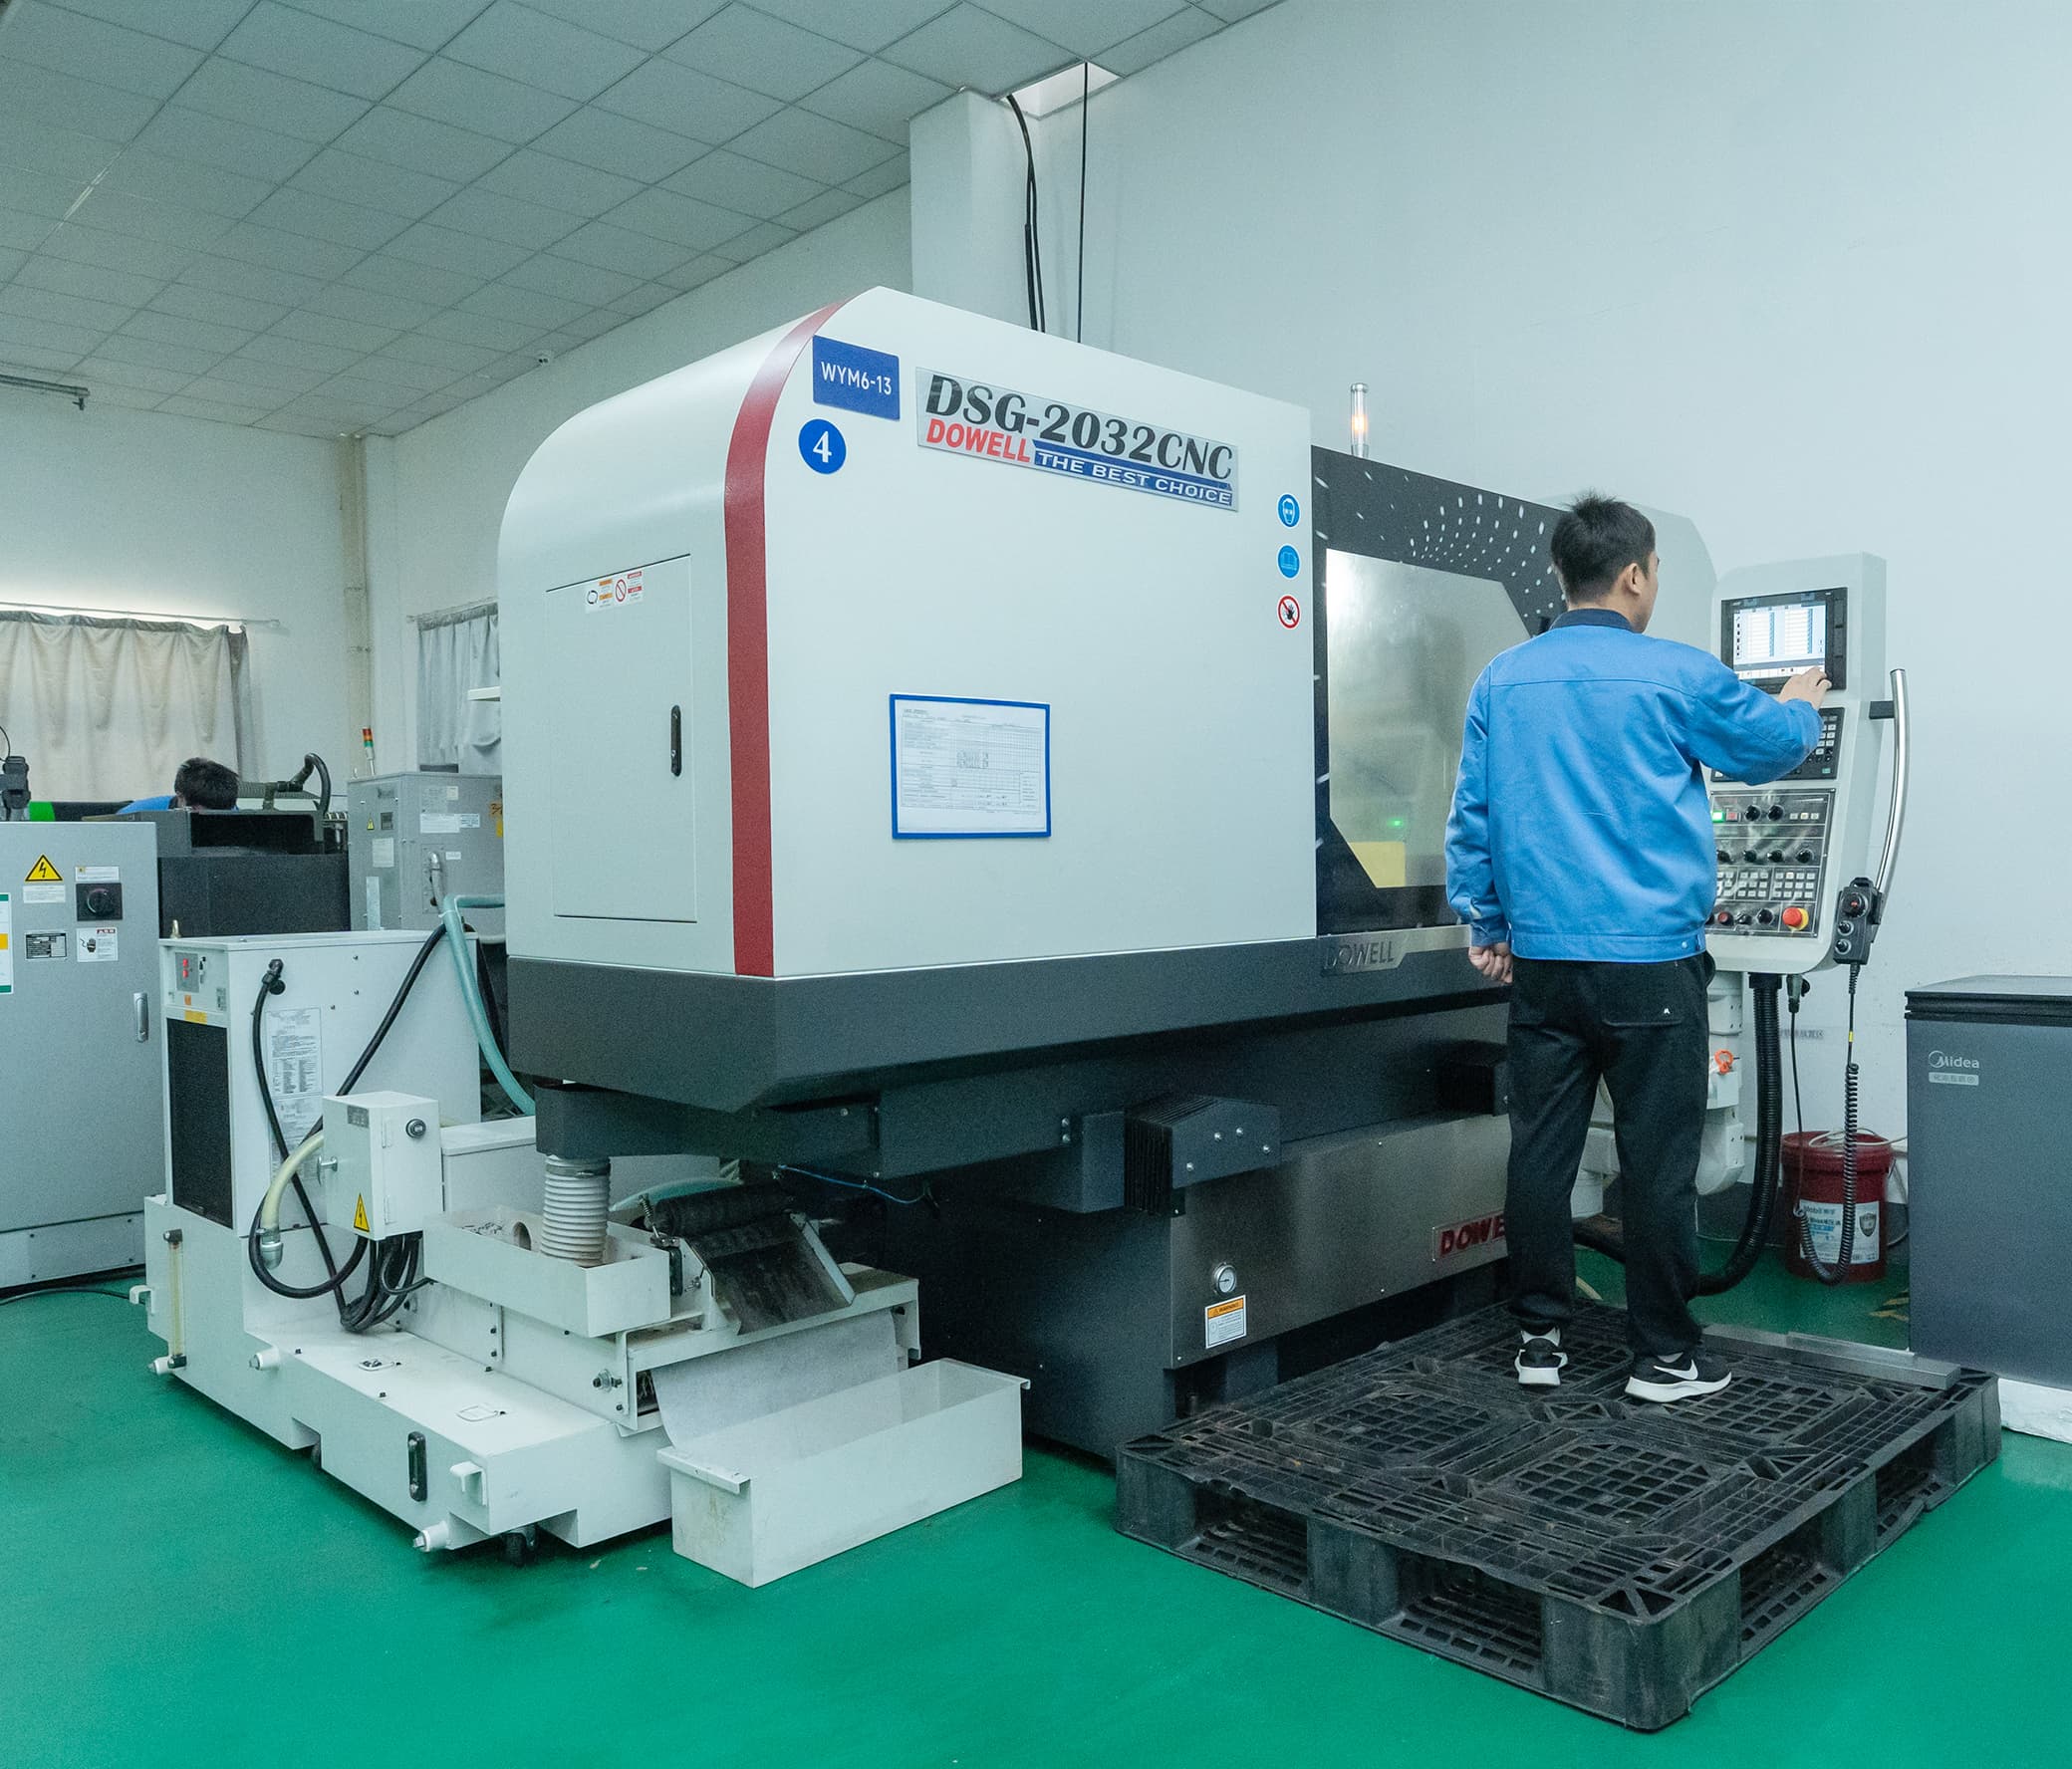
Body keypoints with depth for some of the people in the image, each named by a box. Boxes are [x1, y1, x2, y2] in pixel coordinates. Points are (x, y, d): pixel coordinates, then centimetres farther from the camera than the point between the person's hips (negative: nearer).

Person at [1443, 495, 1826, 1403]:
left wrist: (1483, 925, 16)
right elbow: (1771, 743, 12)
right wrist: (1803, 705, 34)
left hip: (1541, 961, 4)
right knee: (1657, 1158, 5)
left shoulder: (1502, 680, 5)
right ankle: (1663, 1353, 15)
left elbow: (1470, 815, 7)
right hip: (1652, 962, -4)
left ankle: (1539, 1337, 19)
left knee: (1541, 1149, 9)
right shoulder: (1676, 675, -6)